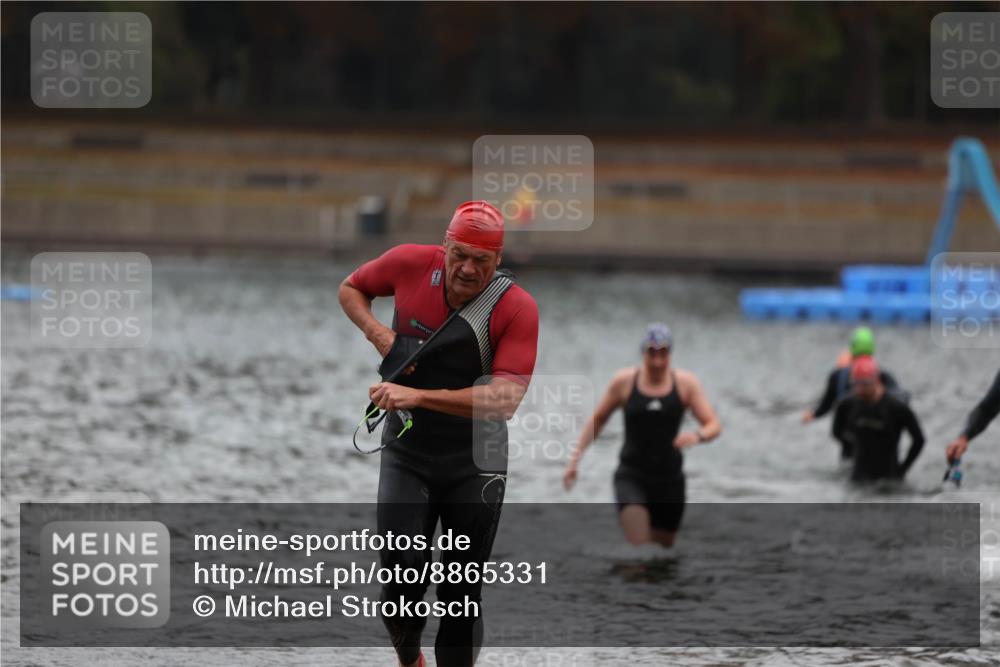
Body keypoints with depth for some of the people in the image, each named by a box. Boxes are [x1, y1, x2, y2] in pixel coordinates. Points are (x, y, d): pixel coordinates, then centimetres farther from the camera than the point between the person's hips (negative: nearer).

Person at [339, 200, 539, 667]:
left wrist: (419, 396, -34)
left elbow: (506, 399, -27)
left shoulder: (517, 308, -17)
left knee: (462, 594, 4)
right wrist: (378, 334, -8)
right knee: (402, 573, -13)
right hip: (406, 456, 1)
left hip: (475, 465, -1)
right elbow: (350, 289, 12)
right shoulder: (410, 264, -9)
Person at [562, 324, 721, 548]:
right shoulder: (624, 381, -1)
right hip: (632, 476, -2)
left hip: (669, 479, 2)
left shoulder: (686, 384, 0)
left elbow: (714, 426, -4)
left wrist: (697, 436, -28)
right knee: (637, 546, -25)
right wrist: (575, 459, 4)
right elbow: (597, 419, 11)